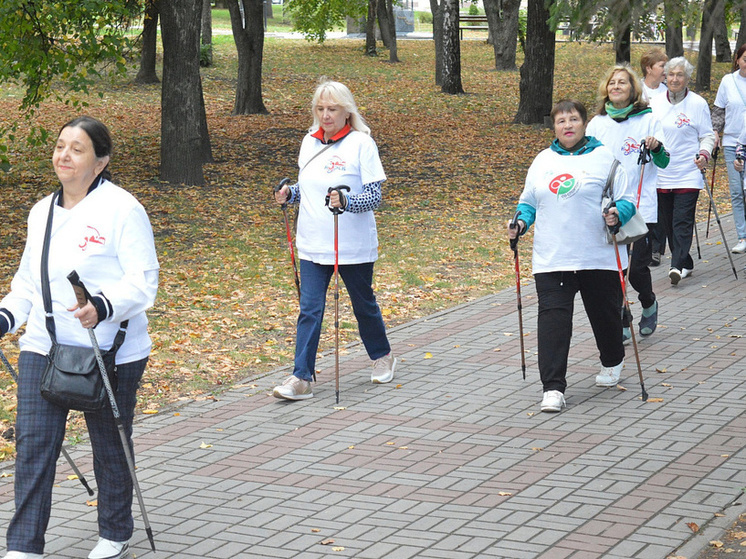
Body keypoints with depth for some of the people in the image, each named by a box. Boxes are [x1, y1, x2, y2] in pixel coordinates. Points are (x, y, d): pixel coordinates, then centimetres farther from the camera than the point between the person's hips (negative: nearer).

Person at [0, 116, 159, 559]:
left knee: (110, 446, 10)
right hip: (43, 349, 5)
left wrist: (103, 306, -32)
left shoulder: (121, 208, -10)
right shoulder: (42, 212, 12)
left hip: (109, 353, -5)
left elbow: (143, 280, -15)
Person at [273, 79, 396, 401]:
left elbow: (375, 196, -13)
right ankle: (301, 379, -4)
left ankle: (382, 356, 38)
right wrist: (289, 194, -2)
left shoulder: (361, 143, -10)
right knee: (309, 310, -3)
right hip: (313, 244, 4)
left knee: (363, 303, 14)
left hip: (353, 245, -4)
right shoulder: (310, 142, 7)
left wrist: (346, 201, -31)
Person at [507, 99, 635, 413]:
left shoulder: (604, 158, 1)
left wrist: (617, 215, -21)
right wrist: (522, 223, 0)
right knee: (553, 318, -9)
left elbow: (626, 200, 1)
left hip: (598, 257, -2)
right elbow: (528, 202, 20)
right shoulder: (543, 161, 12)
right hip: (551, 258, 2)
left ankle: (612, 362, 43)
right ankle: (553, 388, -11)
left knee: (604, 313, 13)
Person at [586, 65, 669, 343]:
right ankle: (621, 326, 13)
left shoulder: (648, 120, 0)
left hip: (641, 205, -2)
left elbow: (663, 163, -3)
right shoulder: (597, 124, 7)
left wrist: (656, 147, -22)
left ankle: (649, 305, 26)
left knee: (637, 266, -5)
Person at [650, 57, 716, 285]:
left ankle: (678, 265, -16)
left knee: (682, 221, -12)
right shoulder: (656, 103, 8)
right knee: (668, 223, 8)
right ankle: (685, 263, 20)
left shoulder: (698, 104, -2)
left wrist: (704, 154, -16)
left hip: (688, 174, -4)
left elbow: (707, 135, 1)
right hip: (660, 174, 4)